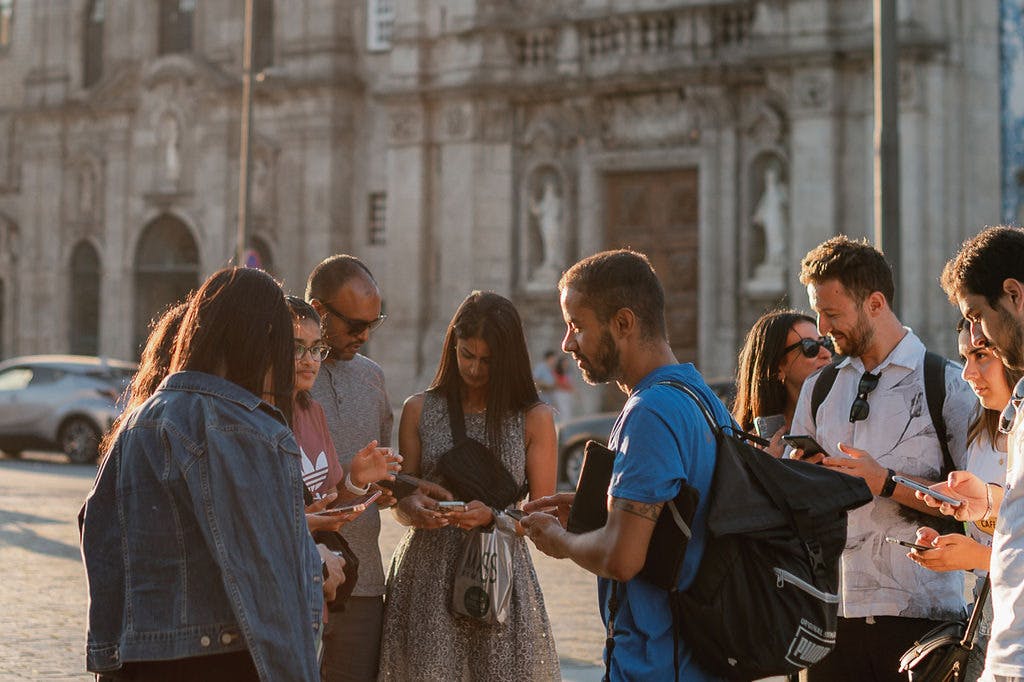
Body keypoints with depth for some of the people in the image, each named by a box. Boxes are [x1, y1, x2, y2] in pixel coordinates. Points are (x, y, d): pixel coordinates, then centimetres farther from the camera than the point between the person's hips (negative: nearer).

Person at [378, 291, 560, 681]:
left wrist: (492, 516, -16)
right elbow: (401, 503, 11)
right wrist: (413, 509, -12)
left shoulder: (534, 419, 3)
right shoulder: (420, 410, 7)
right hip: (427, 572, 1)